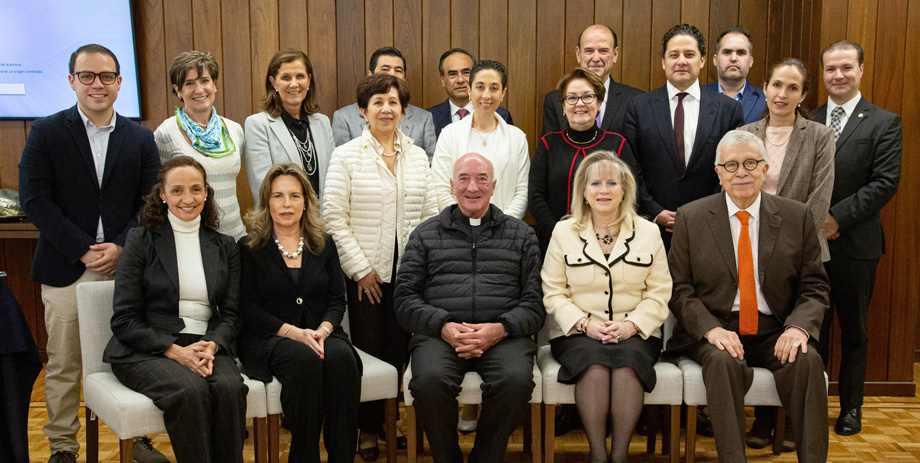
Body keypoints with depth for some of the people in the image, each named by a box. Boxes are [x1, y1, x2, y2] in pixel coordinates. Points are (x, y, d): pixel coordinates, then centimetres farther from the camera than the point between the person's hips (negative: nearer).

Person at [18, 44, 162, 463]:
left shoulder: (140, 139, 10)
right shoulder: (46, 133, 4)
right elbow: (34, 199, -4)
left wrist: (122, 247, -10)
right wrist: (83, 251, -11)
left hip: (126, 266, 1)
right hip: (66, 268, -1)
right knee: (63, 363, 6)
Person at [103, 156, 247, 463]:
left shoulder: (225, 247, 14)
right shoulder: (141, 240, 3)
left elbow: (230, 314, 10)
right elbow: (124, 320, -3)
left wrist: (212, 346, -12)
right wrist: (176, 351, -15)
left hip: (207, 346, 3)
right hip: (145, 351, -3)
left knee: (230, 387, -30)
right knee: (191, 390, -33)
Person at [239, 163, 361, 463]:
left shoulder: (324, 245, 15)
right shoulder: (249, 249, 5)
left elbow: (337, 300, 11)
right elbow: (249, 310, -2)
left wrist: (323, 330, -11)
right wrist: (294, 332, -16)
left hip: (320, 334, 3)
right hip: (268, 339, -3)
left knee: (342, 357, -31)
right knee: (304, 360, -35)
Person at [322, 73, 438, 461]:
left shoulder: (417, 156, 10)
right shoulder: (346, 156, -1)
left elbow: (430, 214, 12)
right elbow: (334, 217, -5)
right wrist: (361, 268, -7)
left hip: (408, 270, 3)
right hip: (366, 273, -3)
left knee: (400, 349, 7)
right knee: (369, 350, 1)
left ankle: (391, 421, 24)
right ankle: (368, 429, 17)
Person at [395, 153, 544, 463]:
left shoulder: (521, 235, 18)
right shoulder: (426, 235, 18)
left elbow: (534, 301, 9)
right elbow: (405, 298, 9)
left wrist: (500, 329, -10)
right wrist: (443, 326, -9)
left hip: (503, 335, 0)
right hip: (439, 333, 0)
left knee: (517, 380, -32)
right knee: (430, 379, -32)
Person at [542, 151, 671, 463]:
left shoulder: (648, 232, 10)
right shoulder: (563, 232, 9)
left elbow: (658, 294, 7)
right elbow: (552, 293, 5)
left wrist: (632, 324, -11)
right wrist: (585, 323, -11)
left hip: (634, 332, 1)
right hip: (578, 332, 0)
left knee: (628, 360, -32)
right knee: (595, 362, -32)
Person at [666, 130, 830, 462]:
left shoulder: (797, 217, 6)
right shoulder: (690, 218, 4)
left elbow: (814, 289, 7)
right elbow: (679, 289, 1)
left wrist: (798, 326, -15)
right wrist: (711, 328, -17)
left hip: (774, 333, 1)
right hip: (714, 330, -1)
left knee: (807, 361, -29)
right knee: (725, 362, -33)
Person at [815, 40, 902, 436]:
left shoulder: (884, 123, -1)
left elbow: (885, 183, -10)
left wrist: (838, 217, -17)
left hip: (856, 244, -2)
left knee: (854, 330, 10)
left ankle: (851, 407, 24)